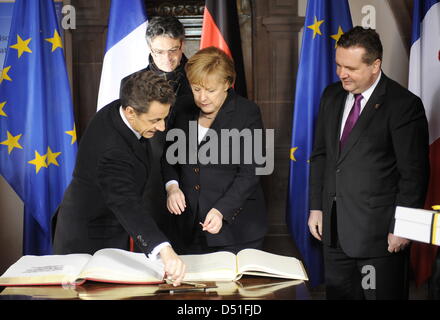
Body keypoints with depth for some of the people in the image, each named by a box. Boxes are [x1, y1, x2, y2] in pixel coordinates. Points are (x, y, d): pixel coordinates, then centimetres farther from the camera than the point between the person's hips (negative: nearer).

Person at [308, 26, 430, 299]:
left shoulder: (403, 105, -12)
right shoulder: (332, 96, 8)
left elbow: (414, 173, -11)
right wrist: (316, 206, 11)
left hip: (378, 231, -6)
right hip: (335, 228, 6)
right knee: (338, 293, 13)